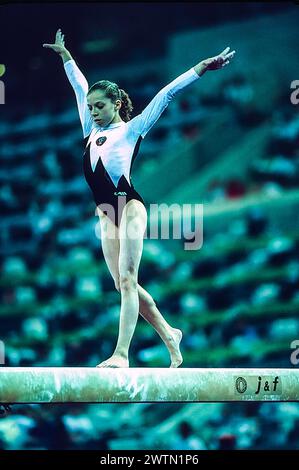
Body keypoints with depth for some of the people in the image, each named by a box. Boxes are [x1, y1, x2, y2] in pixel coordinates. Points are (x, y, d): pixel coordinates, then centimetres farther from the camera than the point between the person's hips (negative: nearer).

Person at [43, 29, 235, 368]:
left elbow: (165, 95, 0)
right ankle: (168, 334, 22)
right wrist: (65, 56, 40)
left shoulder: (131, 130, 3)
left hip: (129, 206, -6)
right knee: (123, 285, 6)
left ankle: (121, 353, -19)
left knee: (127, 280, -12)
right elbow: (80, 89, 29)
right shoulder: (92, 132, 18)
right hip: (106, 213, 6)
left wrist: (201, 68, -3)